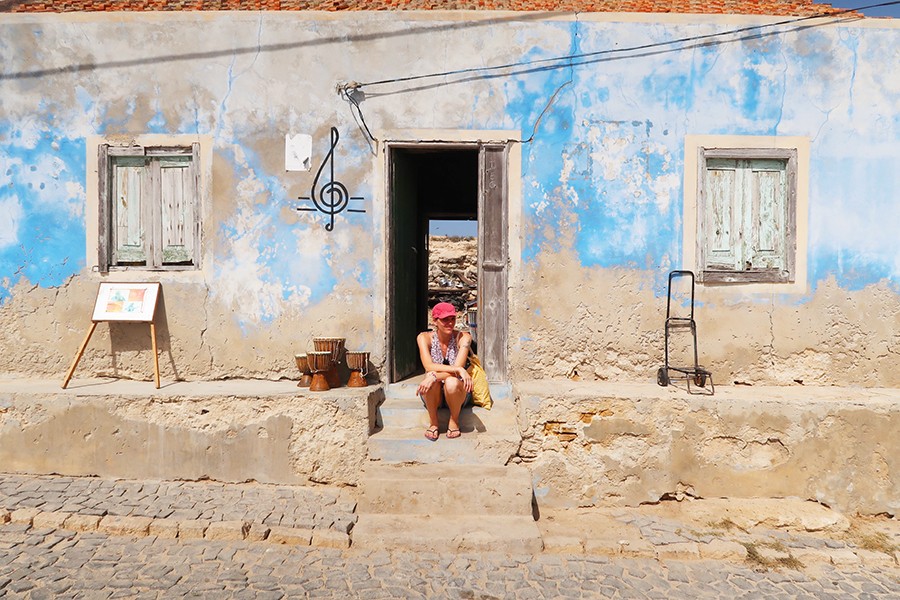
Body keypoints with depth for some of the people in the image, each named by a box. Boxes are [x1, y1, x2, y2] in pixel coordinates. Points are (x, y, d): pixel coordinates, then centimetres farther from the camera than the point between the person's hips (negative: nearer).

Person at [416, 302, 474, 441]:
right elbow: (428, 366, -22)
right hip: (433, 395, 1)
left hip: (455, 393, 0)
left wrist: (435, 375, -37)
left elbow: (457, 370, -21)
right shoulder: (425, 338, -8)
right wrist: (458, 369, -35)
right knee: (430, 377, -33)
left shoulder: (463, 337, -11)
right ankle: (433, 423, -10)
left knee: (451, 381, -35)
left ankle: (454, 421, -6)